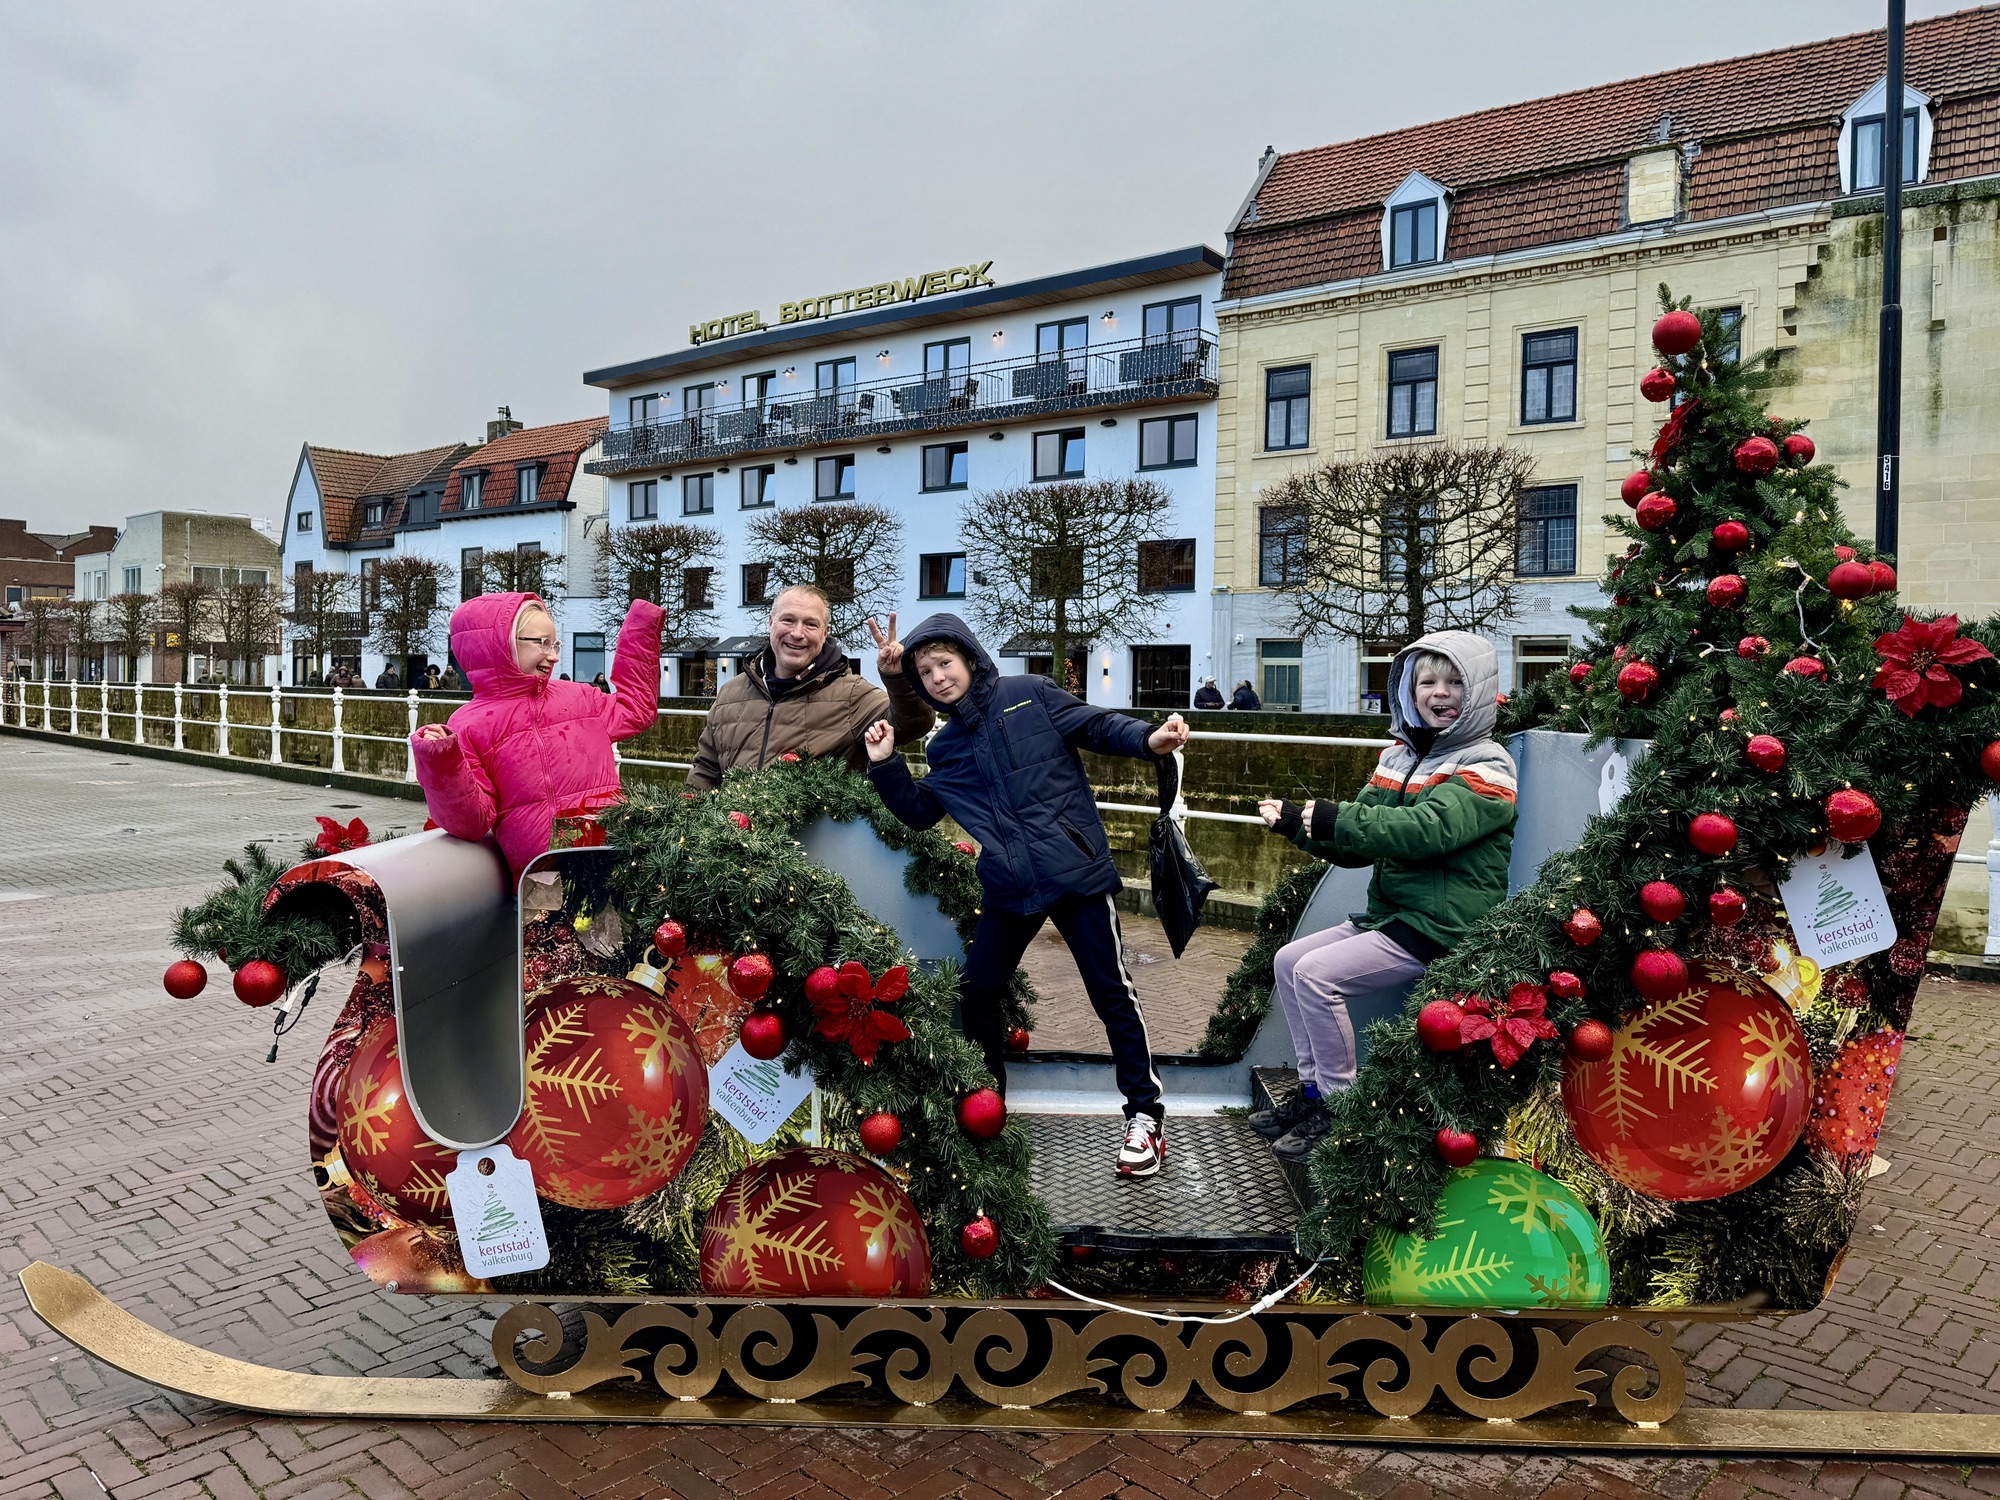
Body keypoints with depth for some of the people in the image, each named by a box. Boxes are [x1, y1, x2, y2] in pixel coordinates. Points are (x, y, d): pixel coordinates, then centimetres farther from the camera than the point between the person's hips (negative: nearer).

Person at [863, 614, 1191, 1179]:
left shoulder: (1028, 694, -1)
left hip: (1075, 873, -5)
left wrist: (1149, 740, -20)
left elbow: (1098, 726, -3)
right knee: (976, 994, 10)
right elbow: (918, 812, 20)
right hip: (1008, 891, 5)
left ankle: (1144, 1115, 15)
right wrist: (885, 765, 7)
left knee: (1112, 992, 0)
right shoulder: (945, 749, 13)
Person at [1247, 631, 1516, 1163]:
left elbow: (1428, 829, -28)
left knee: (1316, 974, -19)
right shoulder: (1400, 756, 12)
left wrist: (1333, 818, -27)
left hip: (1442, 927, -8)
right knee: (1288, 962, 5)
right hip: (1389, 916, 9)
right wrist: (1298, 824, -8)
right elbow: (1360, 844, 9)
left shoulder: (1485, 767, -11)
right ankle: (1312, 1092, 14)